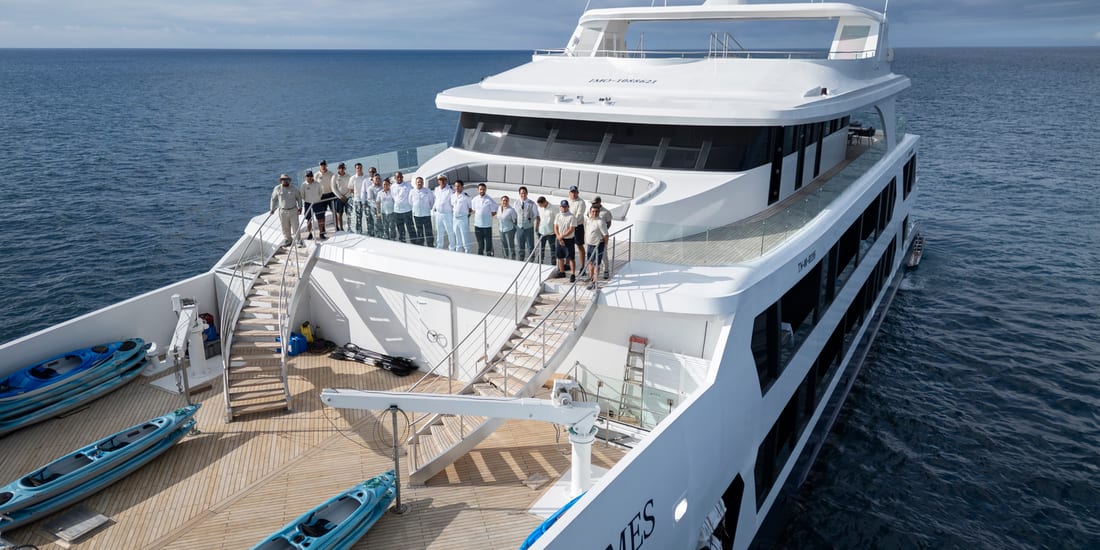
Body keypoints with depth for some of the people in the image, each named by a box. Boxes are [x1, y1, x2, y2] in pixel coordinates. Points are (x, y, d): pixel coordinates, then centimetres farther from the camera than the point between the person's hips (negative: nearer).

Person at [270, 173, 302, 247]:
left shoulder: (294, 188, 0)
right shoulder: (277, 188, 0)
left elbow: (299, 198, 10)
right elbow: (273, 199, 9)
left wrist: (300, 207, 3)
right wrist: (272, 209, 11)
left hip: (293, 210, -1)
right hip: (283, 211, 1)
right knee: (285, 228, 7)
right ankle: (287, 240, 22)